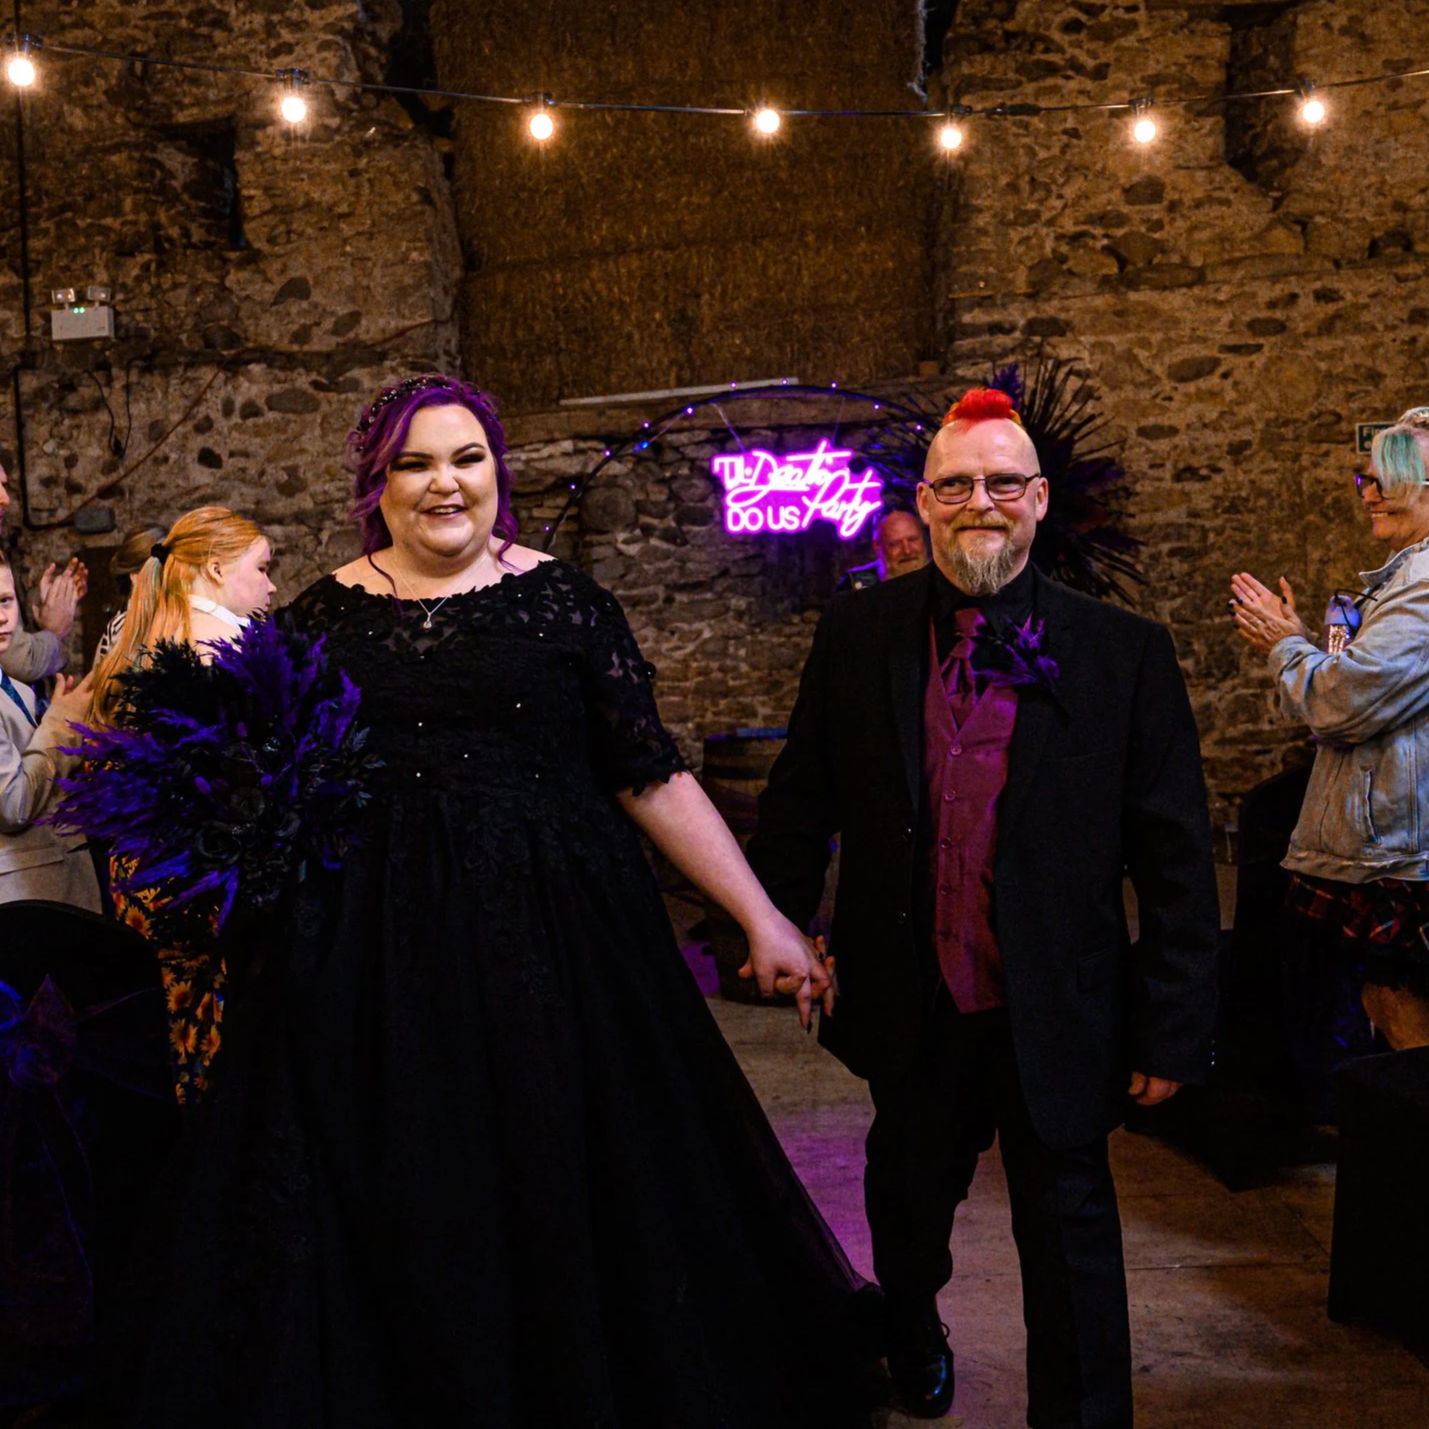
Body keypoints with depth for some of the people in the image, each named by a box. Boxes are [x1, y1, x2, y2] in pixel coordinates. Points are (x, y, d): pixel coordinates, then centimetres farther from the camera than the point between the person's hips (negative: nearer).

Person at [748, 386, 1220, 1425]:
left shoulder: (1126, 653, -9)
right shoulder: (858, 635, -3)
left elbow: (1177, 861, -8)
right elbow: (802, 802, 7)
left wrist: (1173, 1027, -10)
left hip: (1057, 1017, -3)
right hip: (911, 1006, 3)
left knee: (1069, 1228, 10)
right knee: (909, 1194, 25)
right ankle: (912, 1336, 56)